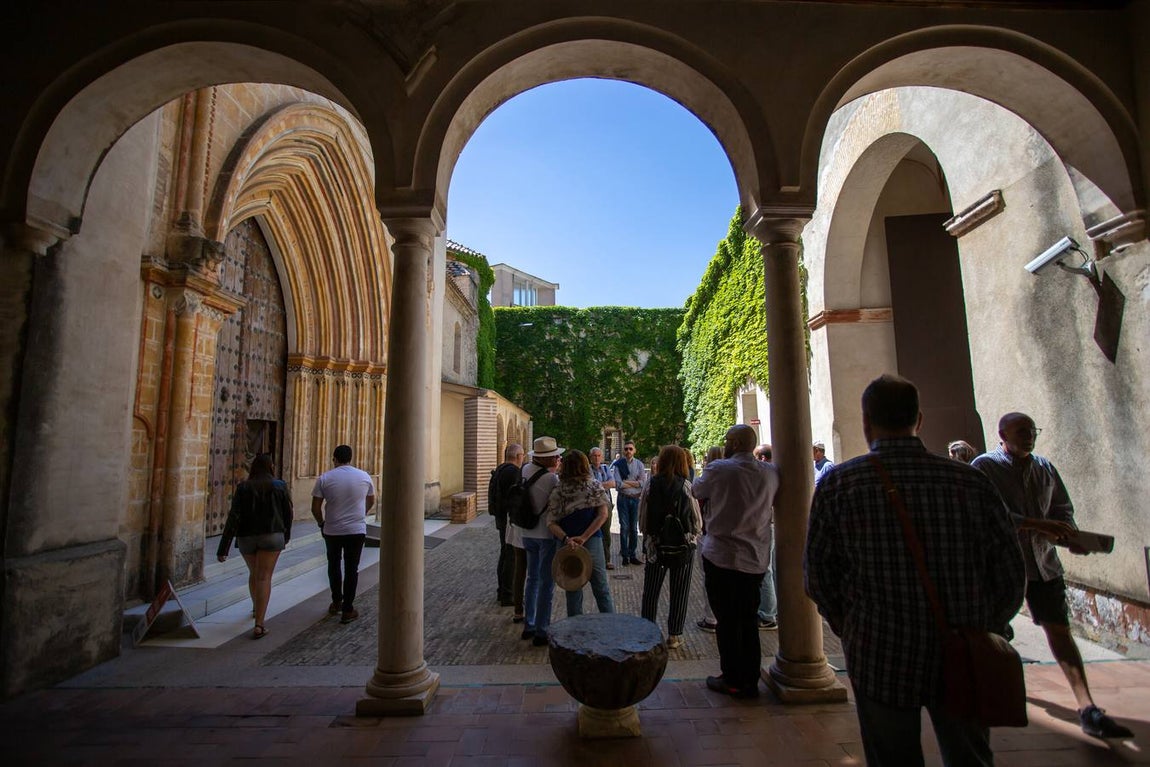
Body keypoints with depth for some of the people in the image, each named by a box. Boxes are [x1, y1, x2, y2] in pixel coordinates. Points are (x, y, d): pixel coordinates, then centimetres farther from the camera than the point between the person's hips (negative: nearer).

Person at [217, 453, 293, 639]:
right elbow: (288, 514, 6)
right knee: (264, 577, -2)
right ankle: (259, 625, -10)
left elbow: (233, 517, -7)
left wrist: (223, 548, -6)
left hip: (246, 537, 2)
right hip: (272, 535, -2)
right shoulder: (280, 486, -2)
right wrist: (286, 535, 23)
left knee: (254, 573, 23)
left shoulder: (243, 488, -1)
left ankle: (256, 608, 44)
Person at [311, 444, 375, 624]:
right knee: (351, 569, 7)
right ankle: (347, 610, 10)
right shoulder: (364, 476, -2)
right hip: (357, 530, 0)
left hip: (332, 530, 0)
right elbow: (371, 501, 13)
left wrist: (321, 522, 12)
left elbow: (315, 508, -5)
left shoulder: (324, 478, -7)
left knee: (334, 566, 21)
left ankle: (336, 603, 31)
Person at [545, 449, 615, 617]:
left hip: (567, 545, 0)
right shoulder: (595, 486, -2)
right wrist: (584, 537, -14)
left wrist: (566, 539, -19)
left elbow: (551, 523, -9)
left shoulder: (557, 491, -2)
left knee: (573, 592, 13)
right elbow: (603, 515, -9)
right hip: (592, 541, 0)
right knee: (601, 589, 12)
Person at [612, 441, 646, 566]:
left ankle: (632, 555, 18)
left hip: (636, 499, 2)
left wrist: (626, 482, -10)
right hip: (623, 498, -2)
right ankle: (624, 555, 11)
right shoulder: (618, 465, -3)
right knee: (624, 527, 1)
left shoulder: (639, 464, 4)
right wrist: (635, 483, -6)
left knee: (634, 528, 8)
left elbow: (642, 482, -4)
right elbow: (618, 484, -12)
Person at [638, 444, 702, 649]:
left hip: (654, 545, 2)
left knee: (651, 590, 16)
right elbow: (697, 522, -6)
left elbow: (642, 519, -5)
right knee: (679, 593, 14)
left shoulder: (650, 484, -9)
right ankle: (674, 636, 22)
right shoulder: (686, 486, -13)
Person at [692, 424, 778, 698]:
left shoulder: (718, 470, -13)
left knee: (727, 622, 7)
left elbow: (696, 491, 4)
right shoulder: (771, 473, 0)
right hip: (756, 559, 5)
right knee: (749, 622, 14)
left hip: (721, 557, -4)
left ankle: (732, 680, 17)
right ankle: (751, 681, 23)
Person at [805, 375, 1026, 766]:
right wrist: (984, 635, 15)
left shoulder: (837, 484, -15)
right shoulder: (971, 481, -9)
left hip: (881, 660, -2)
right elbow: (1010, 575, -1)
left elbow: (819, 577, -8)